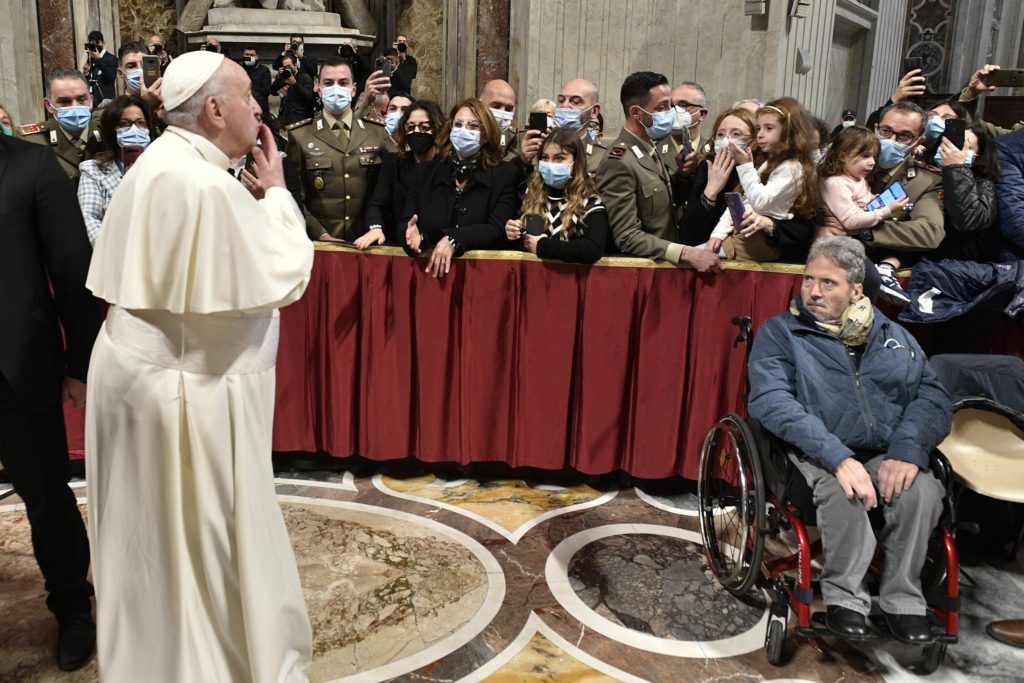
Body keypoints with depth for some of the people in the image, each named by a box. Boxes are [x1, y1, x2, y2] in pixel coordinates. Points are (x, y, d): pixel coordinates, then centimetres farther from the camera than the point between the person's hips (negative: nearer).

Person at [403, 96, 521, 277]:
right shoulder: (424, 172, 12)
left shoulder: (506, 174, 4)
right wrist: (413, 235, -17)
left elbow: (498, 229, -7)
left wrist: (454, 240, -21)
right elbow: (406, 221, 6)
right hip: (429, 267, 3)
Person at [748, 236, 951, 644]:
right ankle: (844, 597, -10)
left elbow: (933, 398, 6)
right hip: (818, 455, -3)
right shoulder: (780, 331, 4)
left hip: (888, 454, 3)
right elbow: (770, 400, -13)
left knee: (923, 490, -27)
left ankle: (902, 601, -6)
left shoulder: (893, 335, 16)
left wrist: (907, 451, -16)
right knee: (843, 491, -33)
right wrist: (838, 458, -24)